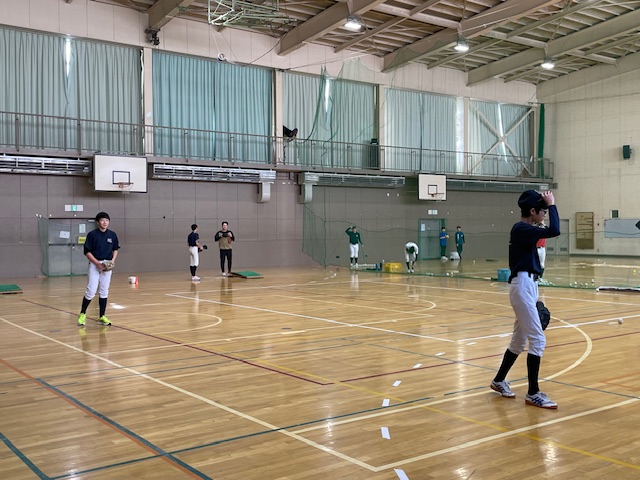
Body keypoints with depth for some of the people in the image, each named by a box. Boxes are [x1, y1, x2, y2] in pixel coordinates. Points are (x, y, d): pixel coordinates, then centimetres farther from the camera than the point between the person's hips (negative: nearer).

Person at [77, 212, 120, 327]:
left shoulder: (112, 235, 4)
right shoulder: (92, 234, -7)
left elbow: (115, 249, 14)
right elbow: (87, 252, -7)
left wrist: (112, 261, -3)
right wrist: (98, 263, -16)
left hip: (107, 266, 4)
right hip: (94, 264, -4)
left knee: (104, 291, 7)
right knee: (91, 291, -7)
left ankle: (102, 317, 14)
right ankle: (82, 314, 11)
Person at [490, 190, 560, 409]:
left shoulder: (524, 230, 15)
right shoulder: (521, 229, -15)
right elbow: (554, 231, -28)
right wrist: (552, 205, -15)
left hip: (527, 286, 10)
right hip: (522, 287, -10)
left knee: (519, 340, 17)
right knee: (537, 340, -7)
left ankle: (499, 381, 31)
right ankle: (533, 393, 0)